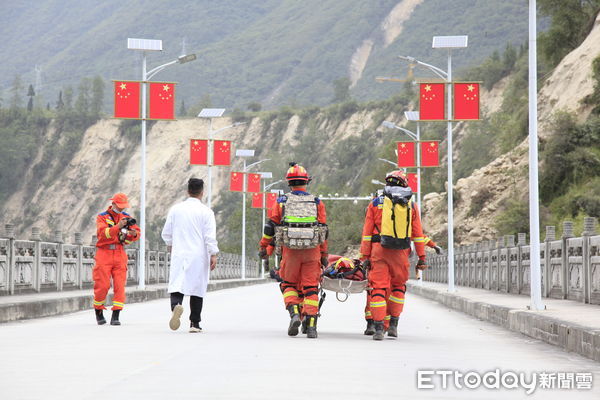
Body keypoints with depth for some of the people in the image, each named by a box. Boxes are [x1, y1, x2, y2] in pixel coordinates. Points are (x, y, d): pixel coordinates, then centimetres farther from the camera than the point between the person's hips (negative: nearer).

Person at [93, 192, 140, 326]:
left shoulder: (126, 217, 11)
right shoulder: (102, 217, 0)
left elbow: (137, 232, 5)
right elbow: (102, 233, -18)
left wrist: (134, 233, -19)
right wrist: (118, 227, -31)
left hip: (120, 254, 3)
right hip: (104, 254, -3)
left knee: (120, 285, -6)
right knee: (102, 285, -4)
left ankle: (116, 316, -5)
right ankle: (99, 312, 16)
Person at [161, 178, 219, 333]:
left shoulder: (176, 209, 5)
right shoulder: (206, 212, -4)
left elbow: (166, 233, 12)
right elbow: (210, 236, -10)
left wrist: (170, 245, 30)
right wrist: (213, 255, -6)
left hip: (179, 255, 2)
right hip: (198, 256, -1)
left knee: (176, 285, 0)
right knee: (197, 289, 7)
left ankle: (176, 305, -32)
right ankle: (194, 323, 10)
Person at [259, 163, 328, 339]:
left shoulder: (281, 202, 5)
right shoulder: (317, 202, 8)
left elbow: (270, 226, 7)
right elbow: (323, 230, 9)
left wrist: (263, 247, 18)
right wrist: (324, 255, 16)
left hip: (290, 251, -1)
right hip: (312, 251, 1)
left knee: (289, 284, 14)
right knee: (310, 287, 4)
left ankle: (294, 313, -8)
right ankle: (310, 324, -1)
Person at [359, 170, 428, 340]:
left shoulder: (376, 203, 6)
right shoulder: (411, 205, 9)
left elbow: (367, 232, 3)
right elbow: (418, 234, 9)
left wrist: (365, 255, 5)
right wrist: (421, 257, 11)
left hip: (379, 250, -1)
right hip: (401, 253, 1)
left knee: (378, 288, 0)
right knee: (398, 286, 18)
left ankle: (378, 328, -6)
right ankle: (393, 325, 17)